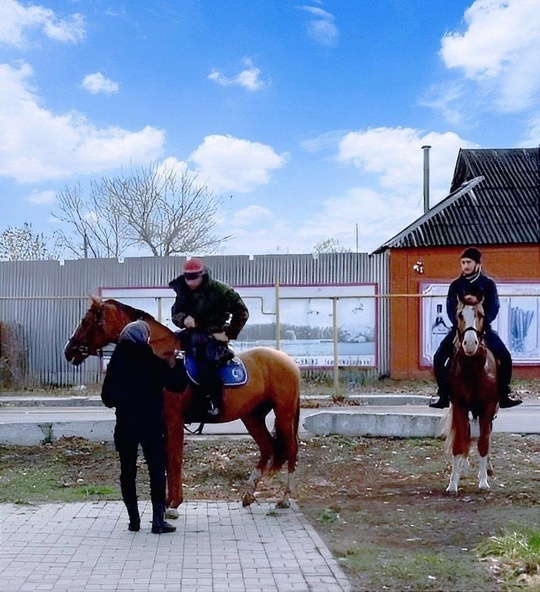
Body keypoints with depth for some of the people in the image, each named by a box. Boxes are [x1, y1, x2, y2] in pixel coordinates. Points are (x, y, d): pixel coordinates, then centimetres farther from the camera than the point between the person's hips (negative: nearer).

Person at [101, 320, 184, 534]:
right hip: (152, 426, -2)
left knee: (127, 471, 12)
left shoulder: (117, 361, -2)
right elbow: (177, 385, -5)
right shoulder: (153, 362, -9)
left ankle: (134, 520, 15)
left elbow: (107, 397, 0)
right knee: (157, 471, 6)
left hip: (125, 426, 2)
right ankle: (158, 520, 5)